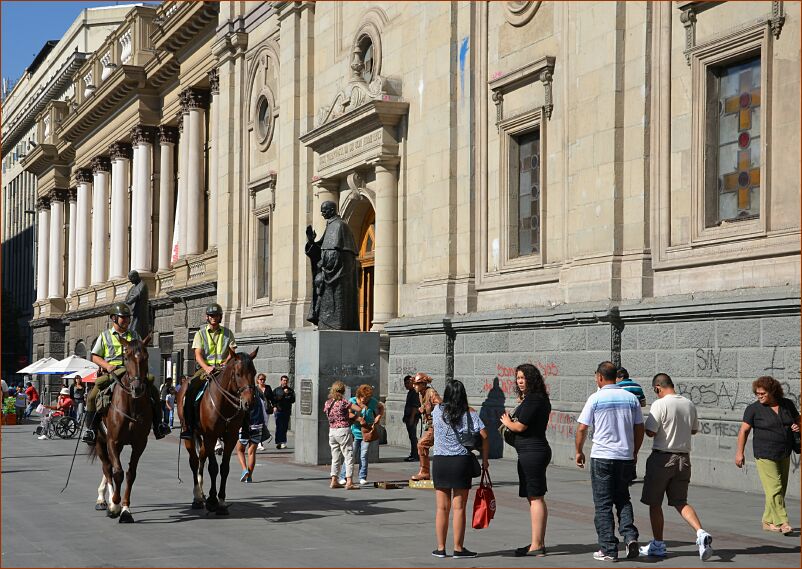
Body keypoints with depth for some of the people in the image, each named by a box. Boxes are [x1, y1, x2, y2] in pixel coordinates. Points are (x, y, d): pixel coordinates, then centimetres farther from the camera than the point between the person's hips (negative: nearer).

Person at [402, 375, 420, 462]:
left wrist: (412, 418, -23)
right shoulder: (410, 392, 17)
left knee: (413, 436, -9)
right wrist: (405, 417, 23)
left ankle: (415, 455, -7)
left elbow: (415, 406, -20)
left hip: (412, 417, -10)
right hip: (408, 417, 10)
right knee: (411, 436, 12)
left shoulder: (414, 393, -13)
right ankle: (413, 455, 16)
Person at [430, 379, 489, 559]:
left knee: (442, 508, 7)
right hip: (461, 462, -2)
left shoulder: (437, 410, 2)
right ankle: (458, 548, 5)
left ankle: (440, 548, 12)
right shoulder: (470, 413, -4)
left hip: (439, 461, 2)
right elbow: (484, 435, -11)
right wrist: (484, 460, -1)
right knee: (459, 508, 2)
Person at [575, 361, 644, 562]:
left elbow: (582, 428, -5)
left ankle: (608, 549, 2)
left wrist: (579, 452, 9)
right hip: (626, 457, 4)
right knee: (623, 499, 18)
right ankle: (630, 536, -3)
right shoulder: (631, 398, 5)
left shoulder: (596, 398, -5)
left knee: (603, 504, 4)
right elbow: (639, 428, 9)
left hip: (602, 457, -4)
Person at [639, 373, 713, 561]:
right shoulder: (689, 404, 7)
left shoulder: (660, 404, -13)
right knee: (681, 502, 10)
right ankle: (701, 533, -12)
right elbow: (694, 430, 18)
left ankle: (658, 545, 14)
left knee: (654, 503, 8)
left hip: (662, 458, -6)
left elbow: (650, 432, -17)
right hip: (684, 458, 6)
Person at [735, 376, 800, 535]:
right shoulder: (754, 409, -6)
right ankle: (782, 523, -12)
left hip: (784, 455, 5)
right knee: (774, 489, -12)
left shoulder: (787, 404, 6)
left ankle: (768, 522, 18)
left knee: (781, 489, 8)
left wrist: (797, 426, -4)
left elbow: (797, 419, 20)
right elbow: (744, 430, -4)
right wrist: (740, 452, -8)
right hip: (765, 455, -5)